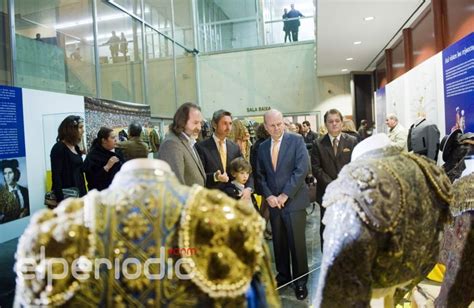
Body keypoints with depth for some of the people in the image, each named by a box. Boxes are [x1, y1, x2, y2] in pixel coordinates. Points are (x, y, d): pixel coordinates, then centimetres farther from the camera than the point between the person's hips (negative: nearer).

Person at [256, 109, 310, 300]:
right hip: (273, 202, 4)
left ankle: (300, 280, 19)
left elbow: (302, 169, -13)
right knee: (278, 242, 13)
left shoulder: (296, 140, -4)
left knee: (296, 243, 2)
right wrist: (268, 195, -6)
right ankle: (283, 274, 31)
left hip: (294, 200, -4)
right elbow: (260, 174, 10)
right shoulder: (263, 147, 9)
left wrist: (285, 195, -14)